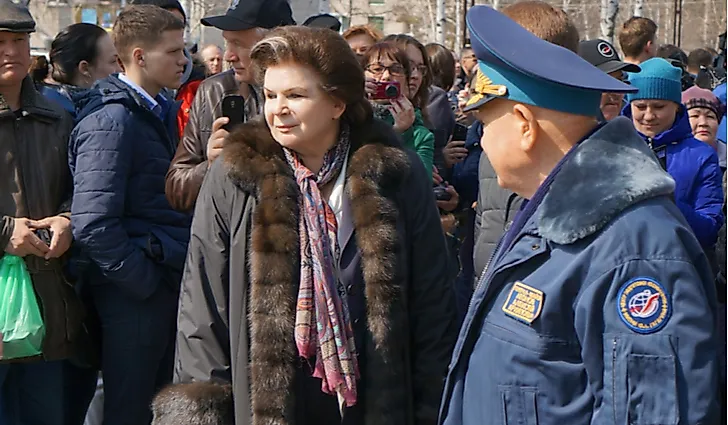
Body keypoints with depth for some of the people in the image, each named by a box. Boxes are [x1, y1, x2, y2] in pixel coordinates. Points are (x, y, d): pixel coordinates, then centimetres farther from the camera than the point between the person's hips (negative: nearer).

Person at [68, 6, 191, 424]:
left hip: (169, 281, 8)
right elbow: (93, 222, -22)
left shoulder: (163, 111, 12)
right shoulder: (111, 120, -15)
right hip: (134, 293, -8)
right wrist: (145, 282, -15)